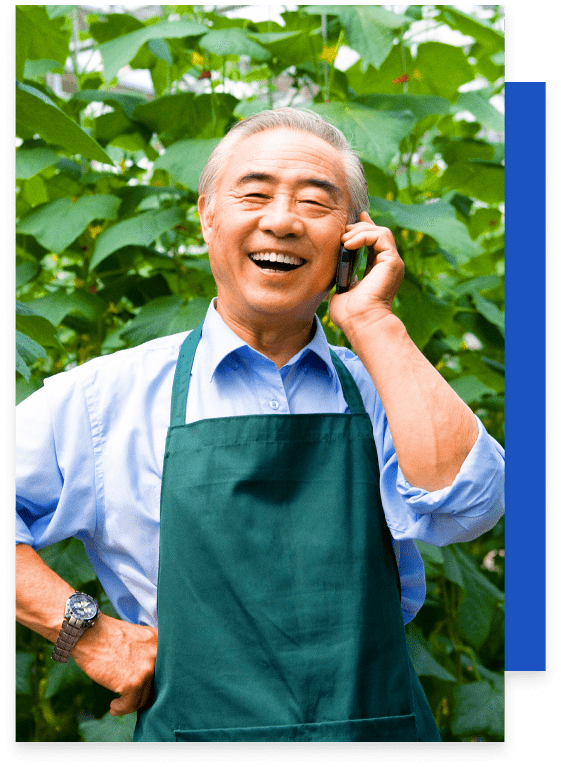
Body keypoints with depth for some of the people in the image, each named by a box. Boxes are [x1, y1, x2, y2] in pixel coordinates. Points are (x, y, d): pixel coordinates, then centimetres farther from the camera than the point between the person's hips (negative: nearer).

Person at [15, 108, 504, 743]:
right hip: (195, 733, -1)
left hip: (383, 728, 2)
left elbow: (462, 504, -14)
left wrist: (370, 319, -11)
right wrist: (86, 633, -9)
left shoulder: (384, 390, 3)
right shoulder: (109, 398, -2)